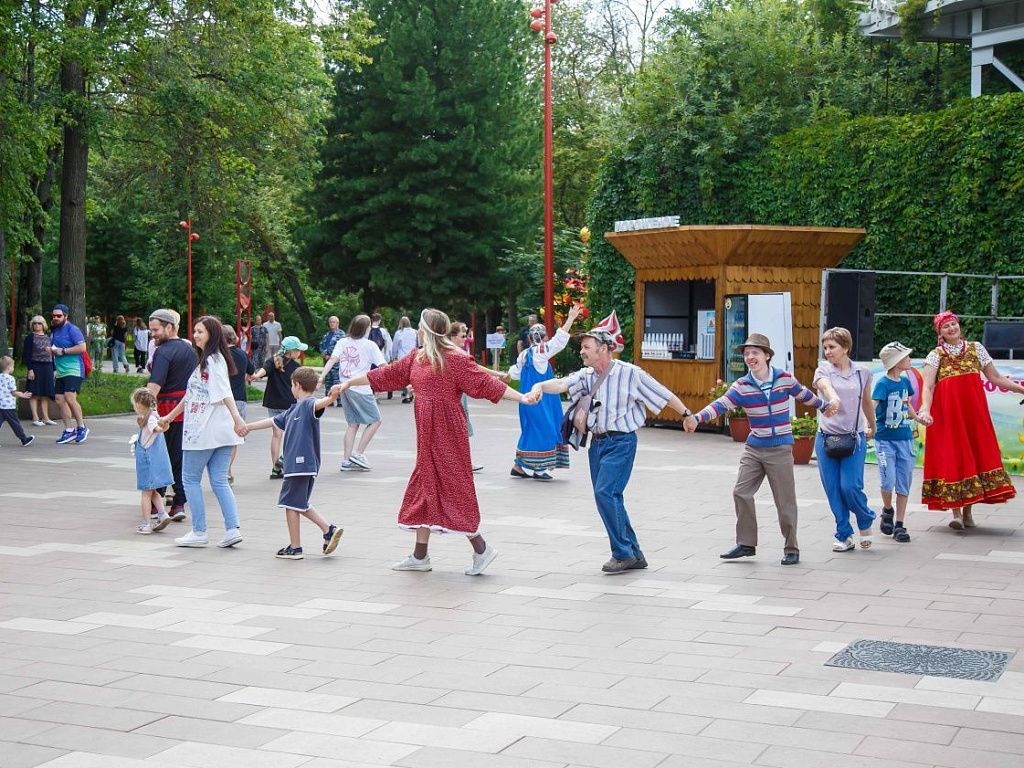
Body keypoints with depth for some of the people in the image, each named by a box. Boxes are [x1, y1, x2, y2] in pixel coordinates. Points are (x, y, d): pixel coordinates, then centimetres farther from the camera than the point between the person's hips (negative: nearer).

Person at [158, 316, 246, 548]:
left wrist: (237, 419, -31)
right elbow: (192, 394, 26)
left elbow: (225, 392, -22)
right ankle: (232, 529, -1)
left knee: (190, 479, 2)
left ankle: (199, 533, 4)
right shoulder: (205, 360, 20)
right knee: (219, 481, 6)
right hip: (221, 432, 9)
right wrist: (170, 417, 31)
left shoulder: (213, 360, -10)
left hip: (206, 431, -9)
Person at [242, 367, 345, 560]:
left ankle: (295, 548, 7)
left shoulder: (308, 404, -11)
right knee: (300, 505, 17)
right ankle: (329, 530, 12)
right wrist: (248, 427, 38)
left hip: (301, 465, -10)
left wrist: (331, 397, -56)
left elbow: (319, 404, -33)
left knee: (291, 504, 0)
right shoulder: (293, 410, 19)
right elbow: (273, 421, 30)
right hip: (297, 465, 10)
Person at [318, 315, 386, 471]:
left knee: (353, 423, 14)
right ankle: (359, 454, -1)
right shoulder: (370, 345, -6)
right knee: (375, 420, 8)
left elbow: (332, 360, -7)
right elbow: (384, 365, -8)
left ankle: (347, 461, 10)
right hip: (361, 389, -6)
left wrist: (321, 378, -13)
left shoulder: (342, 343, 6)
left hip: (345, 388, 6)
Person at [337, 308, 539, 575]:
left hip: (447, 431, -8)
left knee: (452, 487, -8)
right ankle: (420, 556, 18)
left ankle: (481, 549, 1)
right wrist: (349, 383, 22)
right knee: (426, 486, 11)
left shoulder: (454, 358, -12)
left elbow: (485, 383, -15)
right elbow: (385, 375, 19)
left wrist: (521, 398, -23)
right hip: (428, 433, 8)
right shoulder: (416, 358, 12)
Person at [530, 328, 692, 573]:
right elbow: (562, 384, -12)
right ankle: (635, 555, 20)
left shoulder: (630, 373, -8)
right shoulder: (586, 375, 5)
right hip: (597, 443, 7)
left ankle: (623, 554, -7)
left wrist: (686, 414, 9)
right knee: (609, 498, 9)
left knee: (605, 492, -18)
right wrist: (540, 386, -33)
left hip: (621, 442, -7)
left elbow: (664, 394, 1)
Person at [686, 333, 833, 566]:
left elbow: (804, 395, 16)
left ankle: (791, 549, 14)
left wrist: (825, 406, 33)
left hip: (780, 450, -2)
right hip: (754, 448, 2)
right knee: (741, 492, -5)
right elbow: (721, 405, -16)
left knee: (785, 501, 1)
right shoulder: (742, 385, -3)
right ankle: (746, 544, 9)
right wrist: (697, 418, -33)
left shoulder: (784, 378, -3)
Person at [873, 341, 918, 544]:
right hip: (885, 439, -6)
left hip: (905, 438, 6)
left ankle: (899, 525, 13)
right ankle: (887, 511, 18)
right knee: (888, 481, -12)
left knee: (904, 485, 5)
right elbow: (871, 406, -22)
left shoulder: (905, 381, 6)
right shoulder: (883, 383, -12)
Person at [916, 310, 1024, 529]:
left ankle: (968, 511, 9)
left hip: (974, 412, 3)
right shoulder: (935, 355, 2)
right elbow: (927, 386, -9)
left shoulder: (976, 348, 10)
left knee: (975, 453, 0)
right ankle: (956, 513, -4)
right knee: (951, 457, -6)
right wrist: (925, 409, -27)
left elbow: (996, 377, 12)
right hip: (946, 413, -2)